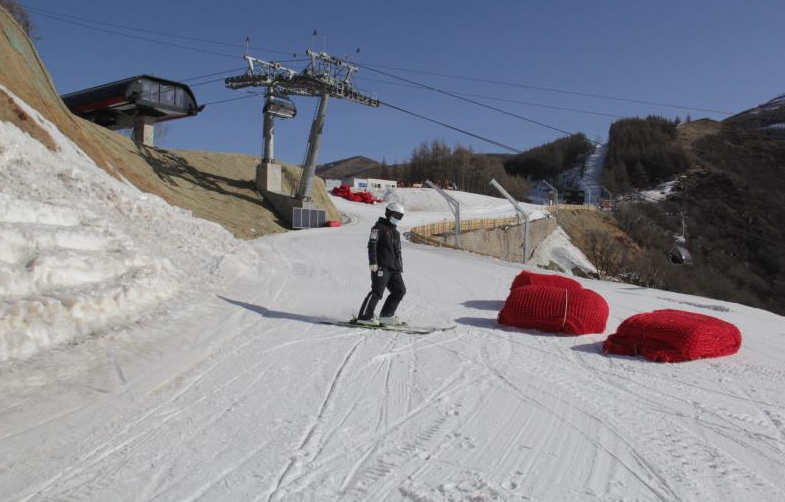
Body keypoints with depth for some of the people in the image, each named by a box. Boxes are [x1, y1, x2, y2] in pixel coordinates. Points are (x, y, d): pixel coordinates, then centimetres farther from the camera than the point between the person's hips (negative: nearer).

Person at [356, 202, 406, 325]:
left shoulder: (396, 232, 24)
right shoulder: (379, 227, -1)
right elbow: (372, 245, -11)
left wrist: (400, 267, 23)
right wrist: (373, 262, -21)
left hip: (394, 268, 8)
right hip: (381, 266, -8)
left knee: (400, 291, 3)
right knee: (377, 292, -13)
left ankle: (386, 316, 11)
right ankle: (364, 317, -8)